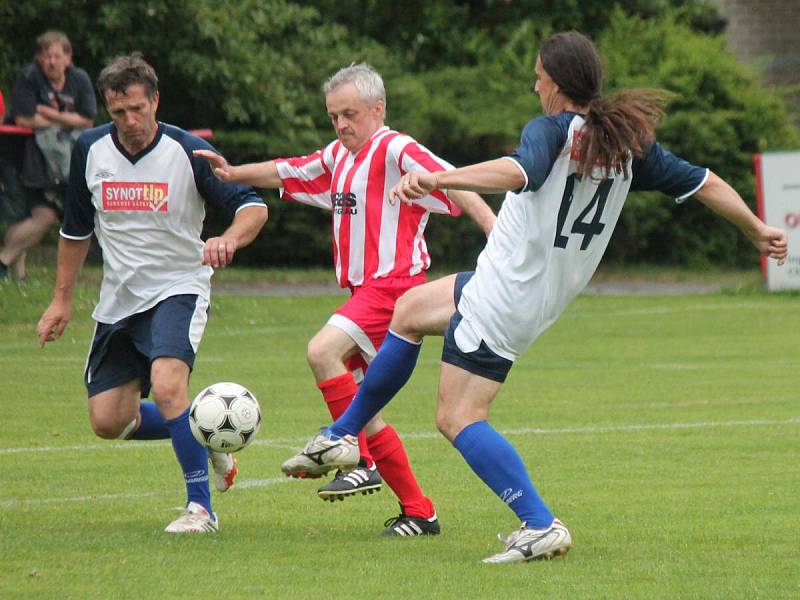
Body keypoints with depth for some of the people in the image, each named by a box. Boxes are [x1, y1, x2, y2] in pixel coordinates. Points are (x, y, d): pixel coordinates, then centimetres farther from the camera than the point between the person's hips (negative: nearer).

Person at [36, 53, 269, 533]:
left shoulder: (188, 151, -14)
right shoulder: (90, 151, -1)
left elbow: (253, 206, -14)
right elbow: (76, 228, 14)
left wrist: (230, 239, -35)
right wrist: (62, 299, 15)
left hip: (178, 290, -5)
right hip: (118, 299, 5)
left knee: (167, 385, -30)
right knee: (109, 421, 1)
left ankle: (201, 507, -21)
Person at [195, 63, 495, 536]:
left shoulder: (395, 151, -9)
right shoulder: (339, 157, 17)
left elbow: (450, 182, -19)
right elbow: (289, 173, 30)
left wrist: (492, 227, -31)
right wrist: (234, 174, 19)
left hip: (394, 283, -9)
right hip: (364, 289, 10)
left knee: (323, 351, -27)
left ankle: (361, 462, -21)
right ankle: (419, 511, 10)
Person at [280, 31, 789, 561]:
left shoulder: (553, 130, -19)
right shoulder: (628, 139, 2)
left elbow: (518, 171, -41)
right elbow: (705, 184, 5)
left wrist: (438, 179, -52)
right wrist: (759, 232, 19)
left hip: (504, 296, -9)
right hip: (548, 294, 9)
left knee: (458, 418, -7)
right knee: (408, 311, 27)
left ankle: (540, 525, -17)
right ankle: (342, 438, 34)